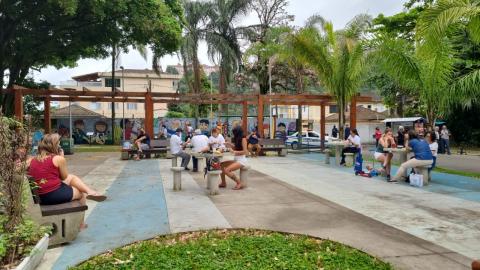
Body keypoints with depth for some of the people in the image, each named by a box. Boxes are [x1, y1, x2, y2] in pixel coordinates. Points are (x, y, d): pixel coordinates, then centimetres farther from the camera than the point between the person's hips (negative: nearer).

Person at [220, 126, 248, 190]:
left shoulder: (243, 139, -12)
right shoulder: (237, 139, 14)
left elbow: (245, 151, -20)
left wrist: (233, 151, -20)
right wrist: (231, 145, 2)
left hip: (242, 160, -9)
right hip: (236, 159, 9)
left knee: (226, 170, -24)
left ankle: (239, 183, -9)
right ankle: (223, 183, 11)